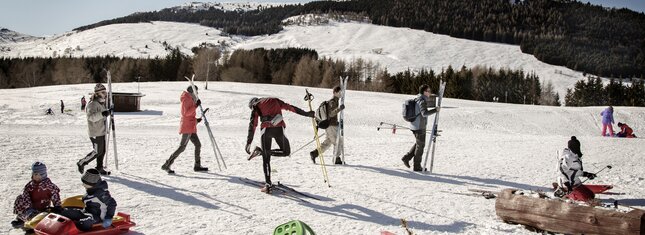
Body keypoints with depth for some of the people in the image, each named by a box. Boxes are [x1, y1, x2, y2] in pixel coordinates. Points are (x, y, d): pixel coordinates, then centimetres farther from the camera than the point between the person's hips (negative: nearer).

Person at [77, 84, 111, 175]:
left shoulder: (101, 103, 12)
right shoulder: (92, 104, -18)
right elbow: (91, 117, -33)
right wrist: (102, 114, -43)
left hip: (102, 132, 10)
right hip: (95, 133, -9)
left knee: (102, 151, 13)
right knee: (97, 151, -6)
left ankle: (99, 168, 23)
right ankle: (81, 163, 11)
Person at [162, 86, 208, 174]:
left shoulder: (190, 100, 21)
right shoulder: (186, 99, -9)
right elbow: (186, 113, -22)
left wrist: (196, 120, 21)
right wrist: (196, 105, -22)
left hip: (191, 128, 10)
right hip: (187, 127, -10)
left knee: (198, 145, 13)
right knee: (182, 147, -13)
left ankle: (197, 166, 23)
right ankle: (166, 165, -12)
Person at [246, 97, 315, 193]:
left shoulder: (256, 106, 15)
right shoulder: (274, 100, 25)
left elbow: (253, 124, 4)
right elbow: (290, 107, 23)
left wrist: (249, 142, 0)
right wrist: (306, 113, 28)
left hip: (266, 129, -1)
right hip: (279, 129, 1)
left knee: (266, 159, 10)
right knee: (286, 152, 19)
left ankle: (268, 185, 2)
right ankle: (262, 151, -1)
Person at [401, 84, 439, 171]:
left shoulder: (417, 99, 13)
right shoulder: (422, 101, -17)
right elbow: (424, 113, -30)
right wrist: (435, 110, -24)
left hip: (414, 125, 9)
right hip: (419, 126, -9)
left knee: (418, 144, 21)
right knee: (420, 145, 1)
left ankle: (406, 158, 16)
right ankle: (417, 166, 8)